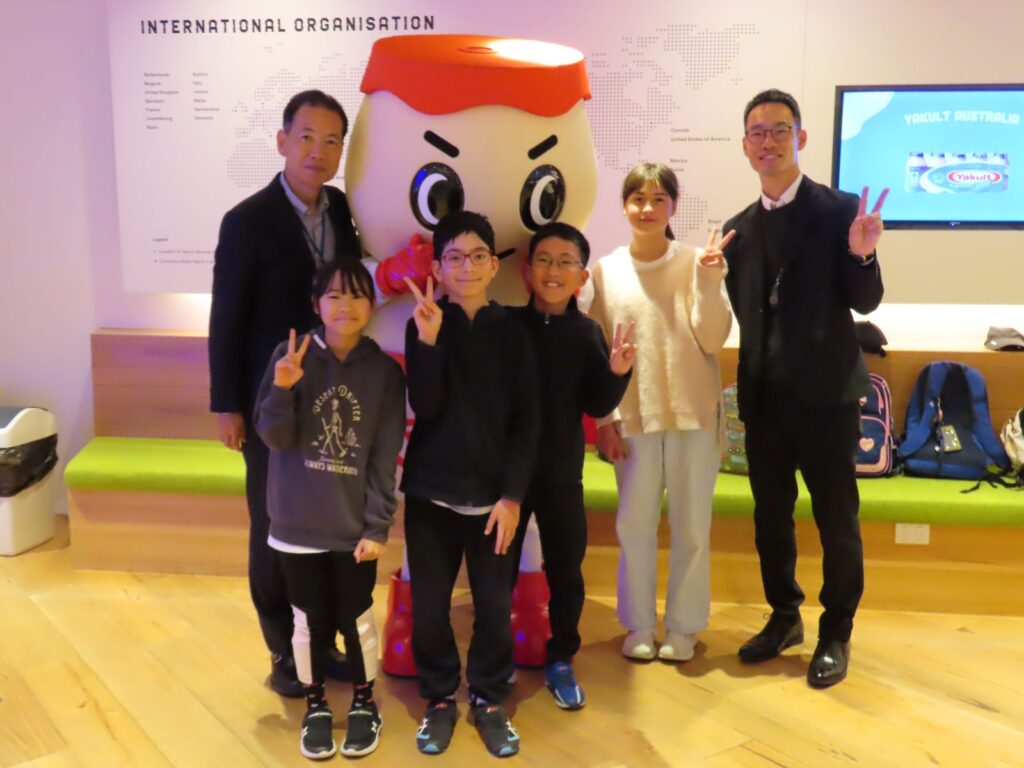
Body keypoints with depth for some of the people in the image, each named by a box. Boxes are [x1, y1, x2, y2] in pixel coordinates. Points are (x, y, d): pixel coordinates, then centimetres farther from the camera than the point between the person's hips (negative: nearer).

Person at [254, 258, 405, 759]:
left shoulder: (385, 371, -5)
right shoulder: (291, 356, -4)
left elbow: (386, 458, -5)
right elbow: (275, 437, -6)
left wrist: (377, 526, -8)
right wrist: (282, 390, -25)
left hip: (355, 525, 0)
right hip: (298, 523, 0)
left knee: (356, 620, 9)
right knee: (310, 622, 11)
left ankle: (364, 704, 33)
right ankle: (315, 707, 33)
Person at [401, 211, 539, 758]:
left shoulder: (511, 333, 1)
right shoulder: (423, 324, -1)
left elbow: (527, 421, -1)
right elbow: (426, 408, -12)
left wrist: (513, 494, -7)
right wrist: (429, 339, -24)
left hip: (492, 493, 1)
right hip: (430, 490, 0)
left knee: (495, 605, 6)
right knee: (429, 605, 7)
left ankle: (488, 700, 27)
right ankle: (439, 699, 28)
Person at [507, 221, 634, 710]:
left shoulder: (587, 332, -1)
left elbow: (596, 406, -2)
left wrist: (617, 373, -17)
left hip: (562, 471, 2)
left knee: (565, 569, 11)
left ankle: (560, 662, 30)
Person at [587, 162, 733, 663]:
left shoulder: (696, 263, -3)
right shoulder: (606, 270, 1)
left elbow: (712, 340, -8)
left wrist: (709, 281, -19)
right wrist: (603, 419, 0)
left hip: (693, 414, -1)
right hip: (632, 416, 1)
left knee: (691, 527, 7)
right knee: (634, 524, 9)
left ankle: (682, 626, 24)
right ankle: (639, 624, 25)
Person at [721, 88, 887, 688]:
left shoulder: (841, 209, -5)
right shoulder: (739, 227, 8)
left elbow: (864, 302, -7)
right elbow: (743, 312, 6)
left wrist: (862, 256, -26)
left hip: (825, 392, -4)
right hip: (763, 395, 5)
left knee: (836, 519, 7)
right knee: (771, 516, 16)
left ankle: (836, 634, 25)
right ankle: (784, 616, 34)